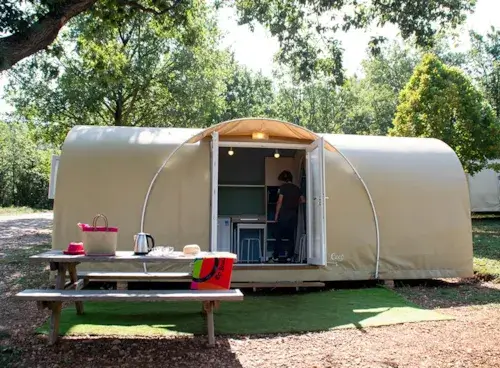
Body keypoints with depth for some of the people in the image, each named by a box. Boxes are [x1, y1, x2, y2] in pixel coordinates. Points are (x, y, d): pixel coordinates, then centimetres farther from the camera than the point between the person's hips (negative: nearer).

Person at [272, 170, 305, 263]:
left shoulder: (283, 187, -5)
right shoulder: (297, 188, 10)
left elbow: (280, 202, -9)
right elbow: (303, 200, 14)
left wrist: (276, 214, -3)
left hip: (284, 214, -4)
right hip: (294, 215, 4)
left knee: (279, 236, 2)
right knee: (291, 236, 8)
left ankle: (276, 256, 2)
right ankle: (289, 257, 6)